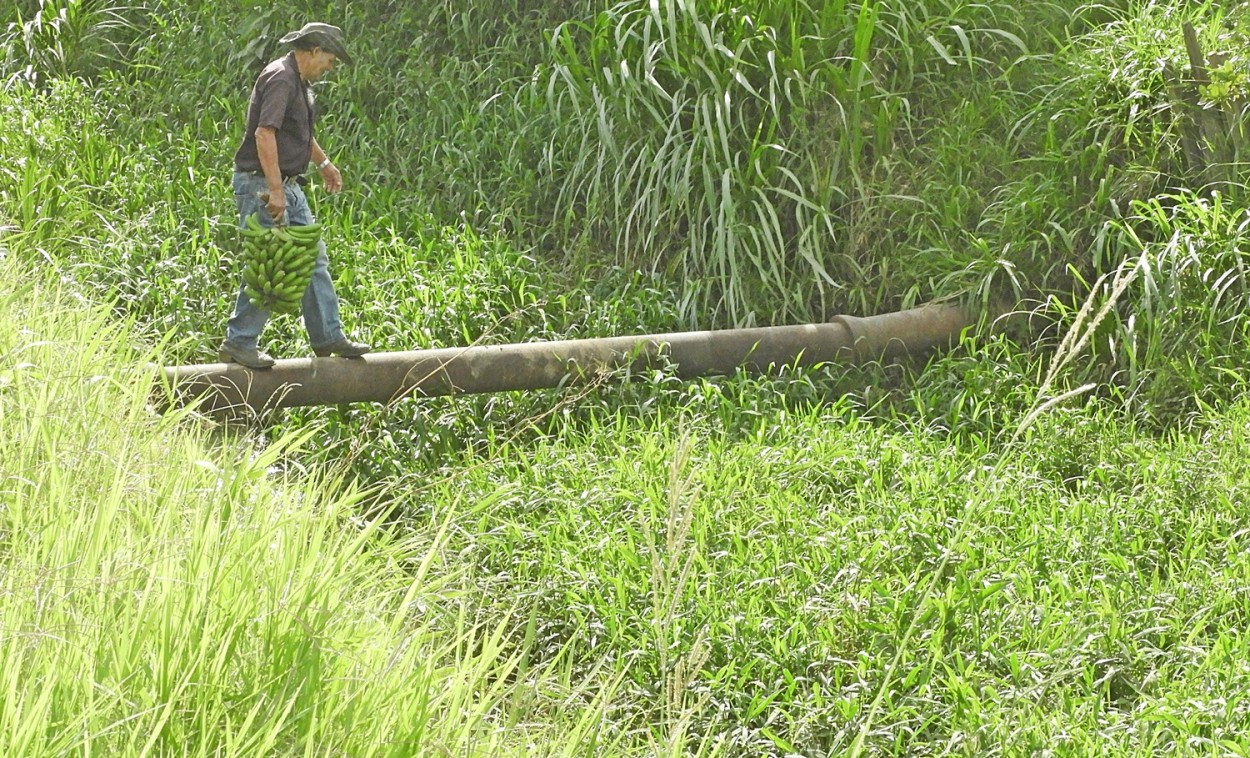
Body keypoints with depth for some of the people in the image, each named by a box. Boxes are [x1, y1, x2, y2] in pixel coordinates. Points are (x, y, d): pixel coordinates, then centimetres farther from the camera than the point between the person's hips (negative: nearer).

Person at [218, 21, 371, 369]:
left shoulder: (299, 82, 15)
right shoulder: (280, 79, -18)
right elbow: (264, 133, -28)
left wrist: (323, 163, 43)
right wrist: (275, 190, -31)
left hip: (289, 185, 11)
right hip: (262, 184, -11)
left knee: (314, 260, 12)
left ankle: (328, 337, 18)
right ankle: (238, 343, 0)